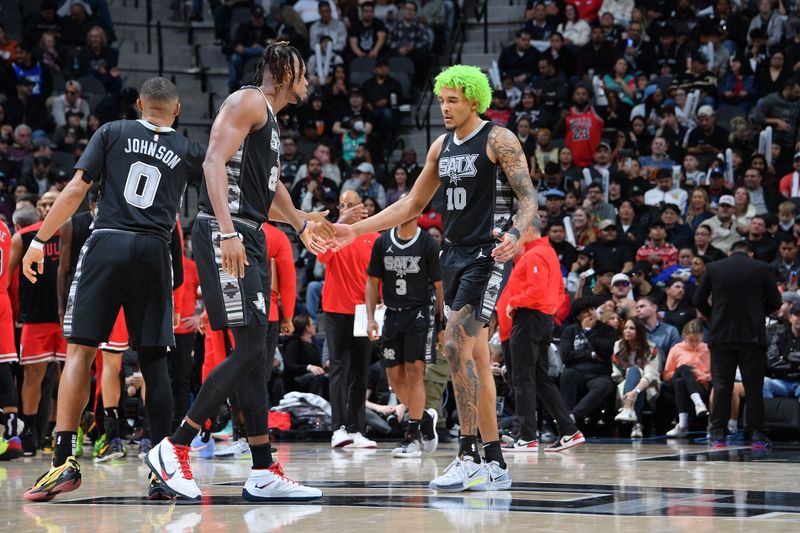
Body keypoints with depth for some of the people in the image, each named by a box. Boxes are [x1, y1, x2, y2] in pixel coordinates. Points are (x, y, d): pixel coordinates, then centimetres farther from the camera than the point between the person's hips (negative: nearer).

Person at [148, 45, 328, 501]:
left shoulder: (272, 121, 24)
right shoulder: (248, 102, -6)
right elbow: (215, 162, -20)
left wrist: (301, 224, 46)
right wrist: (227, 232, -29)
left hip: (250, 239, 10)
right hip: (225, 234, -10)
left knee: (257, 354, 7)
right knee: (249, 348, -14)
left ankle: (264, 474, 7)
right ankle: (173, 449, -10)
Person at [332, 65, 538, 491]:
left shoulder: (498, 140, -8)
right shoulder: (442, 146, 14)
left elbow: (528, 199, -13)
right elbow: (412, 205, 20)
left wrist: (514, 234, -34)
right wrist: (355, 231, 14)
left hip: (488, 255, -8)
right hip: (456, 255, 8)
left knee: (456, 344, -19)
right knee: (473, 356, 7)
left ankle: (469, 455, -16)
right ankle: (494, 464, 11)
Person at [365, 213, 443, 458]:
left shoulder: (428, 244, -3)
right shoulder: (382, 243, 6)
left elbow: (439, 285, -2)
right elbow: (373, 282, 10)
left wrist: (444, 321, -6)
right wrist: (370, 318, 1)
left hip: (419, 314, -4)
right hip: (392, 315, 4)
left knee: (414, 371, -10)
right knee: (394, 377, 3)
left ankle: (413, 436, -6)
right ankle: (425, 417, 26)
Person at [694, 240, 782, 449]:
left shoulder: (713, 268, 3)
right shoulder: (762, 269, 0)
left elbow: (699, 301, 4)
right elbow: (775, 302, 3)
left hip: (721, 335, 1)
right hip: (753, 335, -1)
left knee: (721, 385, 6)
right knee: (754, 386, 5)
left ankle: (718, 434, 5)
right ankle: (756, 435, 5)